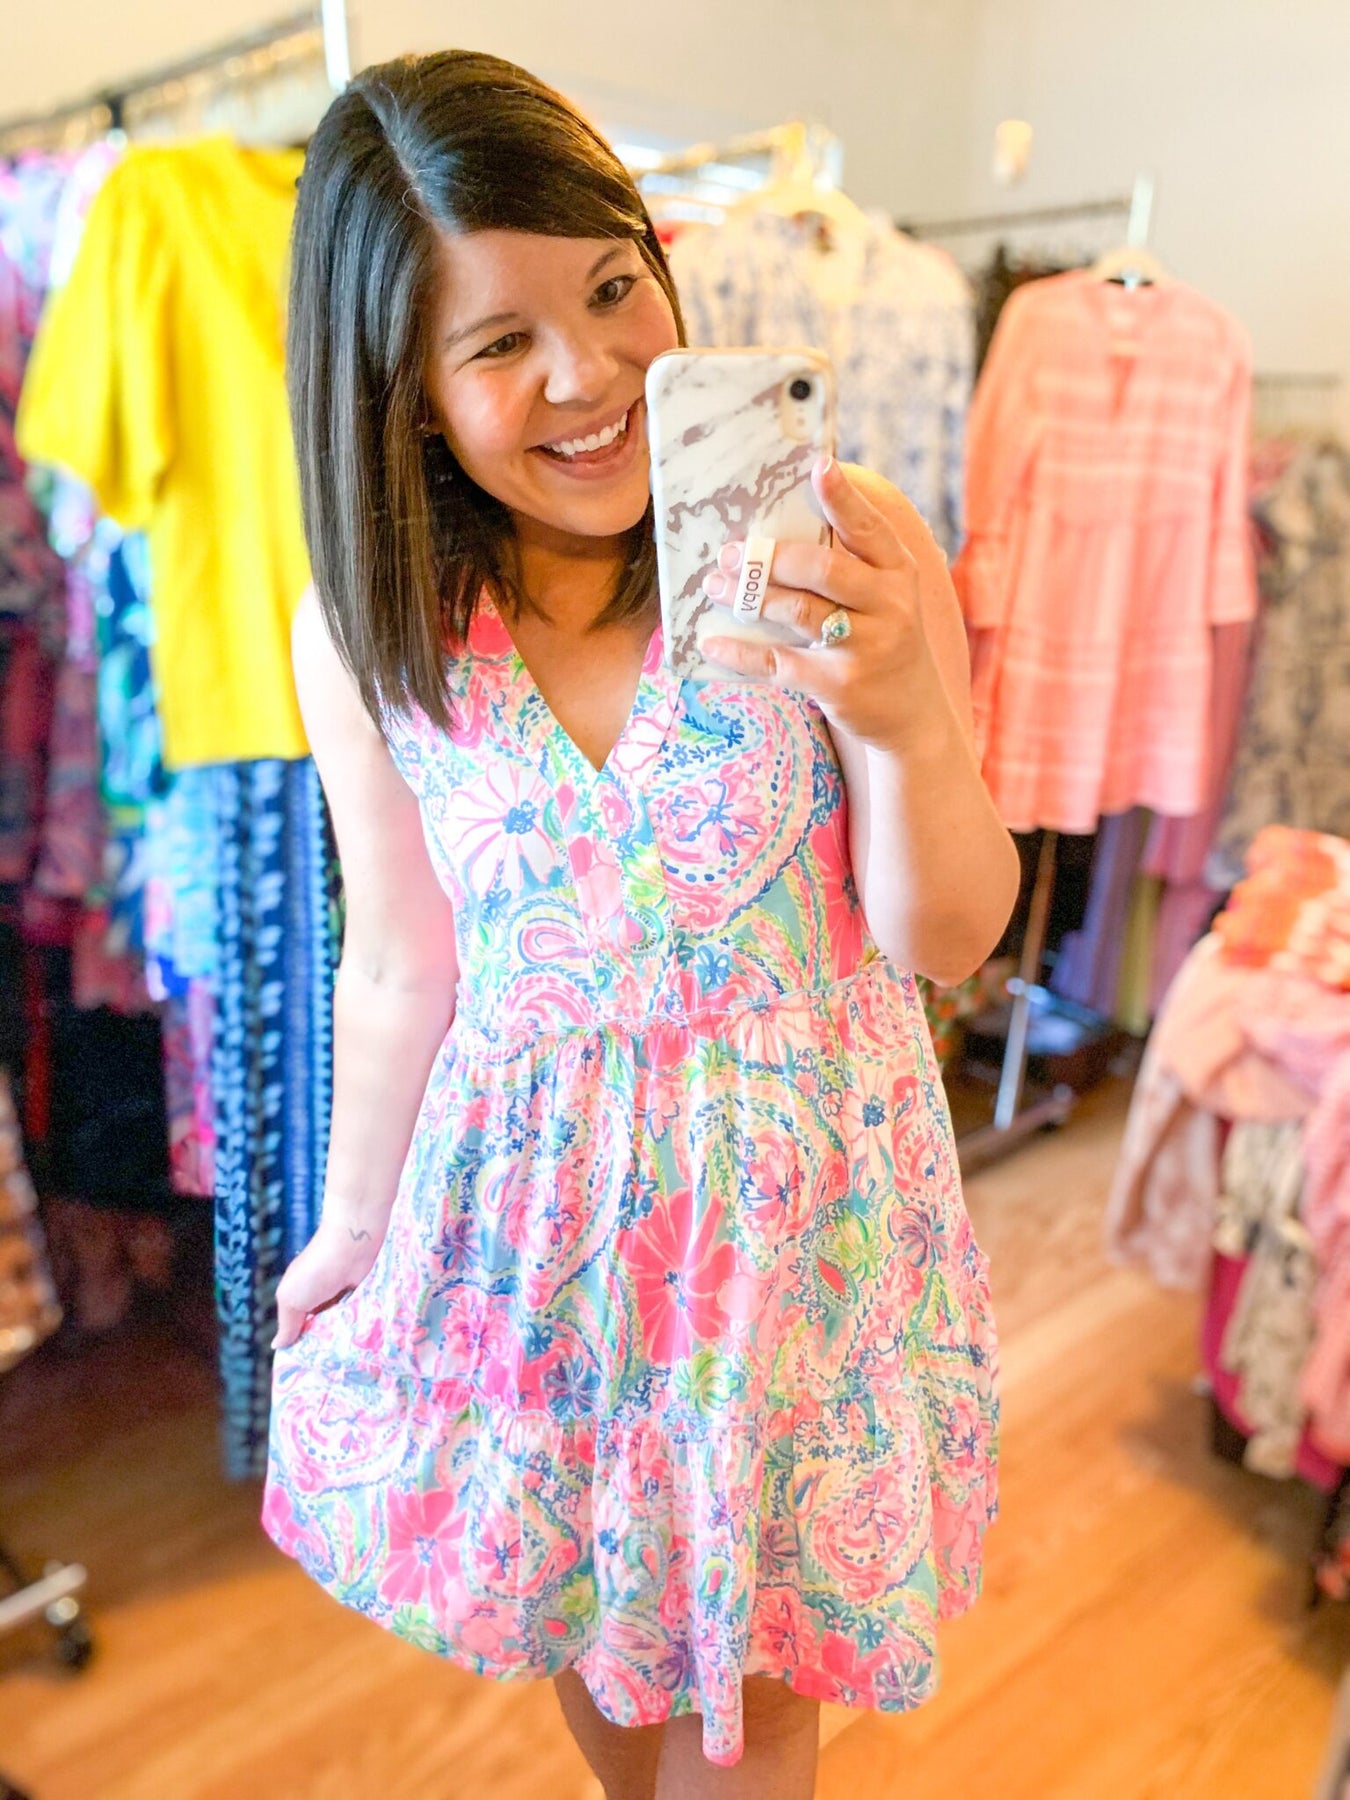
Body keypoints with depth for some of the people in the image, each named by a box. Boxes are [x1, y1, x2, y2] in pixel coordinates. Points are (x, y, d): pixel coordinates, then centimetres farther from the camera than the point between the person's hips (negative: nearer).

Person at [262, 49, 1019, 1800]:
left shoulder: (849, 543, -15)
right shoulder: (367, 630, -11)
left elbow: (946, 939, -10)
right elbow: (402, 969, 1)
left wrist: (909, 718, -30)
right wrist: (351, 1233, 12)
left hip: (797, 1184, -1)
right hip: (535, 1190, 2)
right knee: (590, 1638, 27)